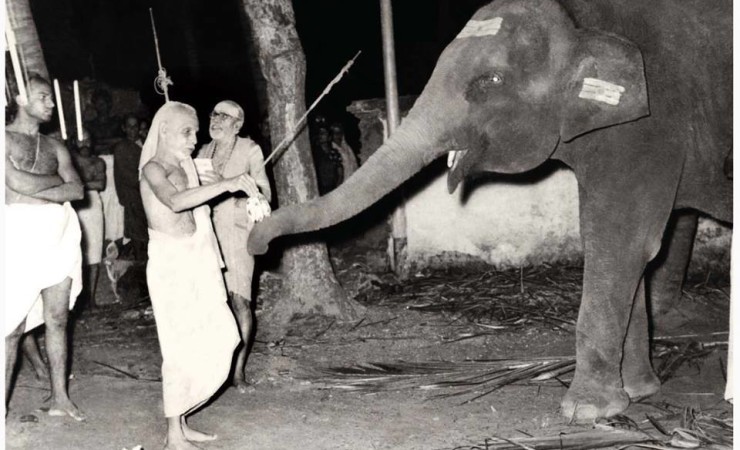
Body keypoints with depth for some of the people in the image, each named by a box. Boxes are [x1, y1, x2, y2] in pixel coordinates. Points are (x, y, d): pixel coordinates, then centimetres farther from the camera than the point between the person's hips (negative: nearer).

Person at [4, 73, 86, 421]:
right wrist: (56, 179, -1)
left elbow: (77, 191, 2)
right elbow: (20, 184, -15)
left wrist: (35, 190, -10)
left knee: (57, 320, 8)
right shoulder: (7, 139, 0)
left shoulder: (55, 147, 15)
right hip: (21, 239, -5)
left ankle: (59, 399, 16)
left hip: (59, 239, 5)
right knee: (13, 327, -3)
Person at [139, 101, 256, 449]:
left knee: (213, 340, 8)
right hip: (170, 265, -8)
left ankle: (180, 422, 19)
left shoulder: (183, 170, 15)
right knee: (181, 347, -6)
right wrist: (226, 184, -34)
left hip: (195, 264, 8)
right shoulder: (153, 168, -11)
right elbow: (175, 201, -31)